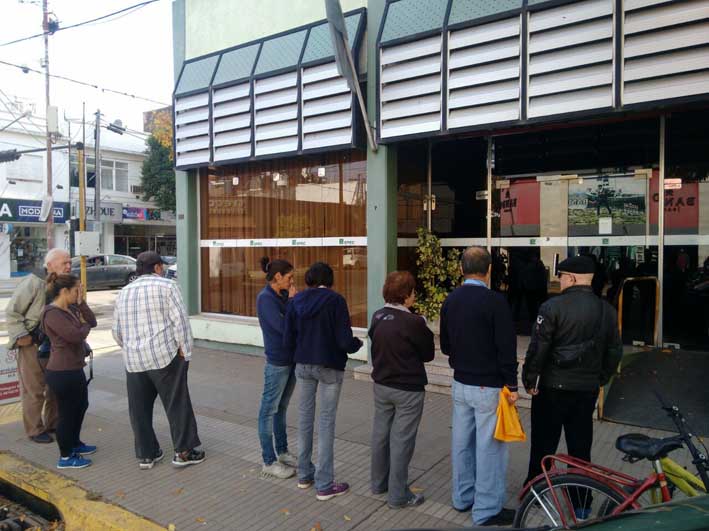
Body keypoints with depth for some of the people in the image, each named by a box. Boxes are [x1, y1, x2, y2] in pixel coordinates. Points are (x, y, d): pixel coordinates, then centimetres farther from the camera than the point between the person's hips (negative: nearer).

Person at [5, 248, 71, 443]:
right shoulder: (33, 282, -18)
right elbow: (12, 312, -14)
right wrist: (20, 335, -16)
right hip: (32, 345, -7)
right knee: (34, 390, 3)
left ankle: (53, 423, 31)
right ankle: (35, 430, 17)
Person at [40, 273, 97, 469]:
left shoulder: (70, 308, 10)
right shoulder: (52, 313, -19)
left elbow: (92, 321, 3)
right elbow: (75, 335, -28)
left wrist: (81, 302, -4)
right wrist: (85, 326, -7)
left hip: (75, 369, 10)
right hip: (62, 373, -10)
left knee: (81, 406, 23)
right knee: (67, 412, 2)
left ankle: (75, 444, 41)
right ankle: (65, 457, 17)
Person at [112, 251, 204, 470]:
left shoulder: (124, 292, 14)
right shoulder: (167, 286, -3)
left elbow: (117, 331, 18)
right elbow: (180, 320, -11)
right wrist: (185, 353, -6)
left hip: (133, 361, 5)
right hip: (165, 356, -5)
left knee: (140, 409, 13)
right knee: (177, 404, 5)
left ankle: (145, 454, 22)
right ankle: (184, 451, 11)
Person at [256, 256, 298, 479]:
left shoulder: (282, 295, 7)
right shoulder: (265, 298, -15)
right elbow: (283, 326, -22)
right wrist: (292, 301, -14)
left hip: (291, 358, 8)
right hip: (277, 362, -8)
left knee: (281, 408, 18)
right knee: (269, 410, 4)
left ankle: (282, 452, 30)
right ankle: (269, 462, 14)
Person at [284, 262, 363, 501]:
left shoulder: (296, 301, 0)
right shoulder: (335, 300, -13)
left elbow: (288, 340, 1)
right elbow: (344, 341, -16)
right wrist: (357, 344, 5)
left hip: (303, 366, 5)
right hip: (329, 367, -4)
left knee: (305, 416, 17)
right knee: (326, 422, 3)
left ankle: (304, 475, 29)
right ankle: (324, 485, 11)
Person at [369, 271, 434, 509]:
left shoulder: (377, 317, -1)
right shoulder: (413, 322, -21)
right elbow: (428, 354, -7)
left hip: (381, 385, 7)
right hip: (407, 389, -7)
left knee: (380, 434, 17)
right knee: (401, 440, 3)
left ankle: (379, 483, 33)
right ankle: (398, 494, 13)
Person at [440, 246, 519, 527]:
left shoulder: (451, 300, 3)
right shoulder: (494, 301, -17)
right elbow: (506, 348, -16)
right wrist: (511, 385, -7)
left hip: (460, 383, 7)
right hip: (488, 386, -7)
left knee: (462, 441, 16)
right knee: (489, 447, 3)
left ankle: (463, 496, 30)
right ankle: (487, 510, 13)